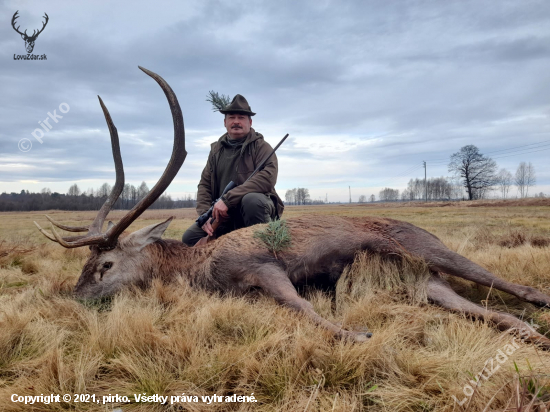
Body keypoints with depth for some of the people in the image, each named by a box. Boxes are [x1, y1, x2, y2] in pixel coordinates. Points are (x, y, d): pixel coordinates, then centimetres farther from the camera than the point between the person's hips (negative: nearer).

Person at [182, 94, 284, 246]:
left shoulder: (261, 147, -6)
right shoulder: (216, 149, 11)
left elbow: (267, 178, -25)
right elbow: (205, 184, 10)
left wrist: (227, 199, -28)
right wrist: (205, 214, -9)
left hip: (257, 207, -4)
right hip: (224, 216, 5)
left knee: (251, 199, -38)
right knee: (190, 237, -10)